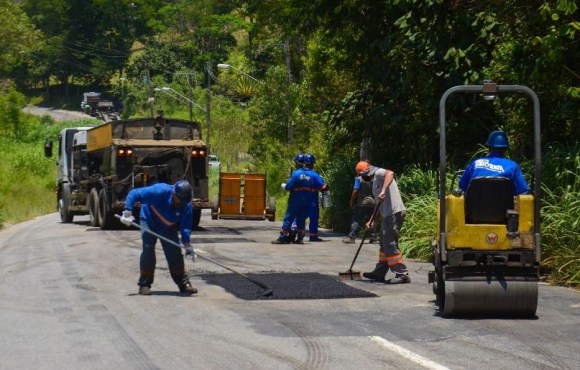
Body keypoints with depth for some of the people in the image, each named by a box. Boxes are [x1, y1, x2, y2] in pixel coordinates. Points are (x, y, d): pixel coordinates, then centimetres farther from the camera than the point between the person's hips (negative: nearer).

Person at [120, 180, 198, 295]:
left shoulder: (186, 204, -24)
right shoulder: (159, 191, -36)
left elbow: (186, 224, -19)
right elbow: (134, 194, -32)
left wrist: (187, 243, -32)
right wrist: (127, 212, -40)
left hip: (168, 228, 3)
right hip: (149, 221, -3)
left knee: (175, 252, -3)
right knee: (148, 248, -18)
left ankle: (184, 283, 9)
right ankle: (144, 285, -11)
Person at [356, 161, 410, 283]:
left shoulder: (379, 173, -3)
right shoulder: (375, 181, 26)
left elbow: (390, 173, -29)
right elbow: (380, 205, 29)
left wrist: (383, 191, -37)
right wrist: (372, 220, 22)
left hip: (394, 212, -11)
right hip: (389, 214, 11)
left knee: (390, 245, -11)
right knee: (384, 244, 18)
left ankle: (402, 274, -12)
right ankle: (379, 273, 27)